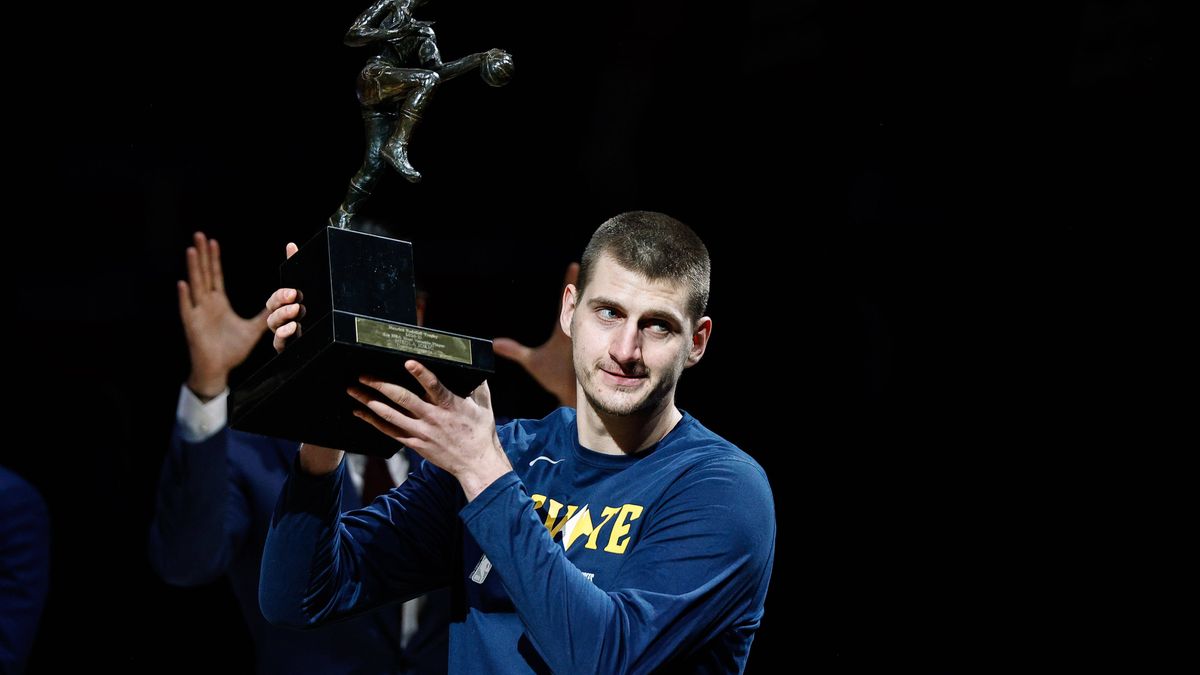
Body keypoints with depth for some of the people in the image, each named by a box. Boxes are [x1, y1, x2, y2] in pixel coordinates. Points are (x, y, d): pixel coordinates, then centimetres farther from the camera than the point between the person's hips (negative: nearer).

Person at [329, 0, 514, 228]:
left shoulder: (427, 34, 25)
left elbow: (438, 70, 10)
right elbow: (352, 36, 2)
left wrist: (479, 59, 3)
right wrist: (394, 32, -5)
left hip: (389, 103, 6)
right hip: (374, 78, -6)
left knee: (373, 165, -3)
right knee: (427, 79, -31)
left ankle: (341, 217, 2)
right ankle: (397, 147, -38)